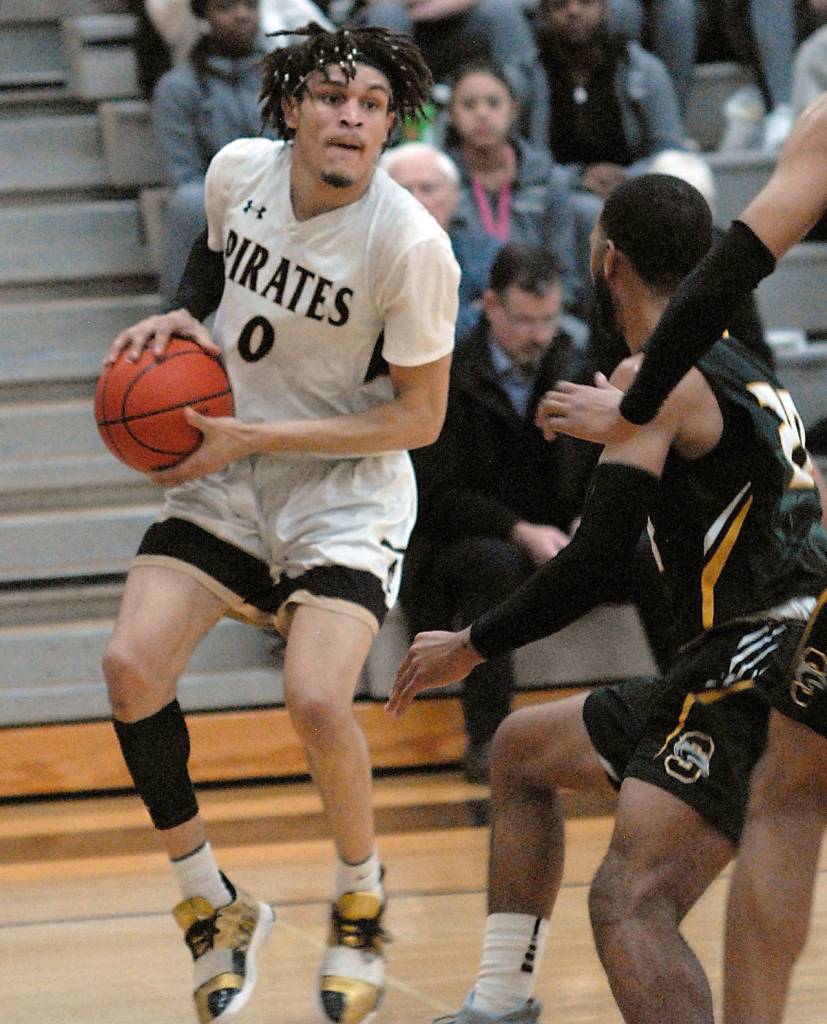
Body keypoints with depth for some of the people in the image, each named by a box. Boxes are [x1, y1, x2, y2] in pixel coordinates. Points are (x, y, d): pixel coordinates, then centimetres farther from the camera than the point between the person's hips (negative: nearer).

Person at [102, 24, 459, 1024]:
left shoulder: (410, 243, -22)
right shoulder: (239, 168, -6)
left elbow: (418, 416, -15)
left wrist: (256, 436, -19)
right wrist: (180, 316, -2)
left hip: (347, 489, -5)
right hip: (221, 472, 5)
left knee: (315, 700, -24)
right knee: (130, 669, -14)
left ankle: (361, 907, 6)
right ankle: (211, 908, 6)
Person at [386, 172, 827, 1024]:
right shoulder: (739, 370, 18)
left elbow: (596, 561, -15)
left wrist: (470, 647, -3)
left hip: (754, 673, -10)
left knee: (629, 901, -27)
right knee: (522, 749, 27)